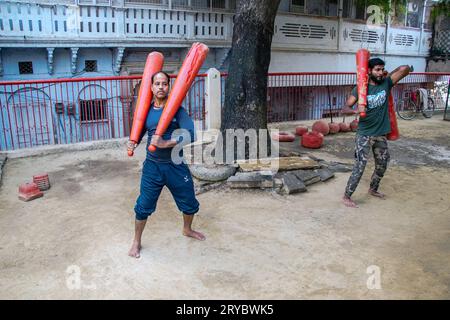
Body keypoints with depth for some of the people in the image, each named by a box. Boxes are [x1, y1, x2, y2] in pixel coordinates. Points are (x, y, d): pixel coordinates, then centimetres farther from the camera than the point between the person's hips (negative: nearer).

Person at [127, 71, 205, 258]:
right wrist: (133, 143, -9)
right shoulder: (146, 110, 0)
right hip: (153, 166, 1)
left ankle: (187, 229, 46)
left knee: (189, 202, 15)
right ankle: (136, 242, 27)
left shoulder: (177, 109, -9)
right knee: (144, 206, 4)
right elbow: (139, 132, 13)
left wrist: (165, 143, -31)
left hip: (176, 166, 0)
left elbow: (189, 134, -23)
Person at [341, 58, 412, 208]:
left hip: (381, 135, 5)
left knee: (382, 165, 18)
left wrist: (388, 75, 2)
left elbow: (405, 69, -11)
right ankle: (346, 197, 3)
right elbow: (344, 109, -15)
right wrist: (355, 110, -36)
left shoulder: (386, 83, 0)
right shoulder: (360, 88, -10)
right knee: (359, 167, -9)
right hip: (364, 135, -5)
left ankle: (373, 189, 41)